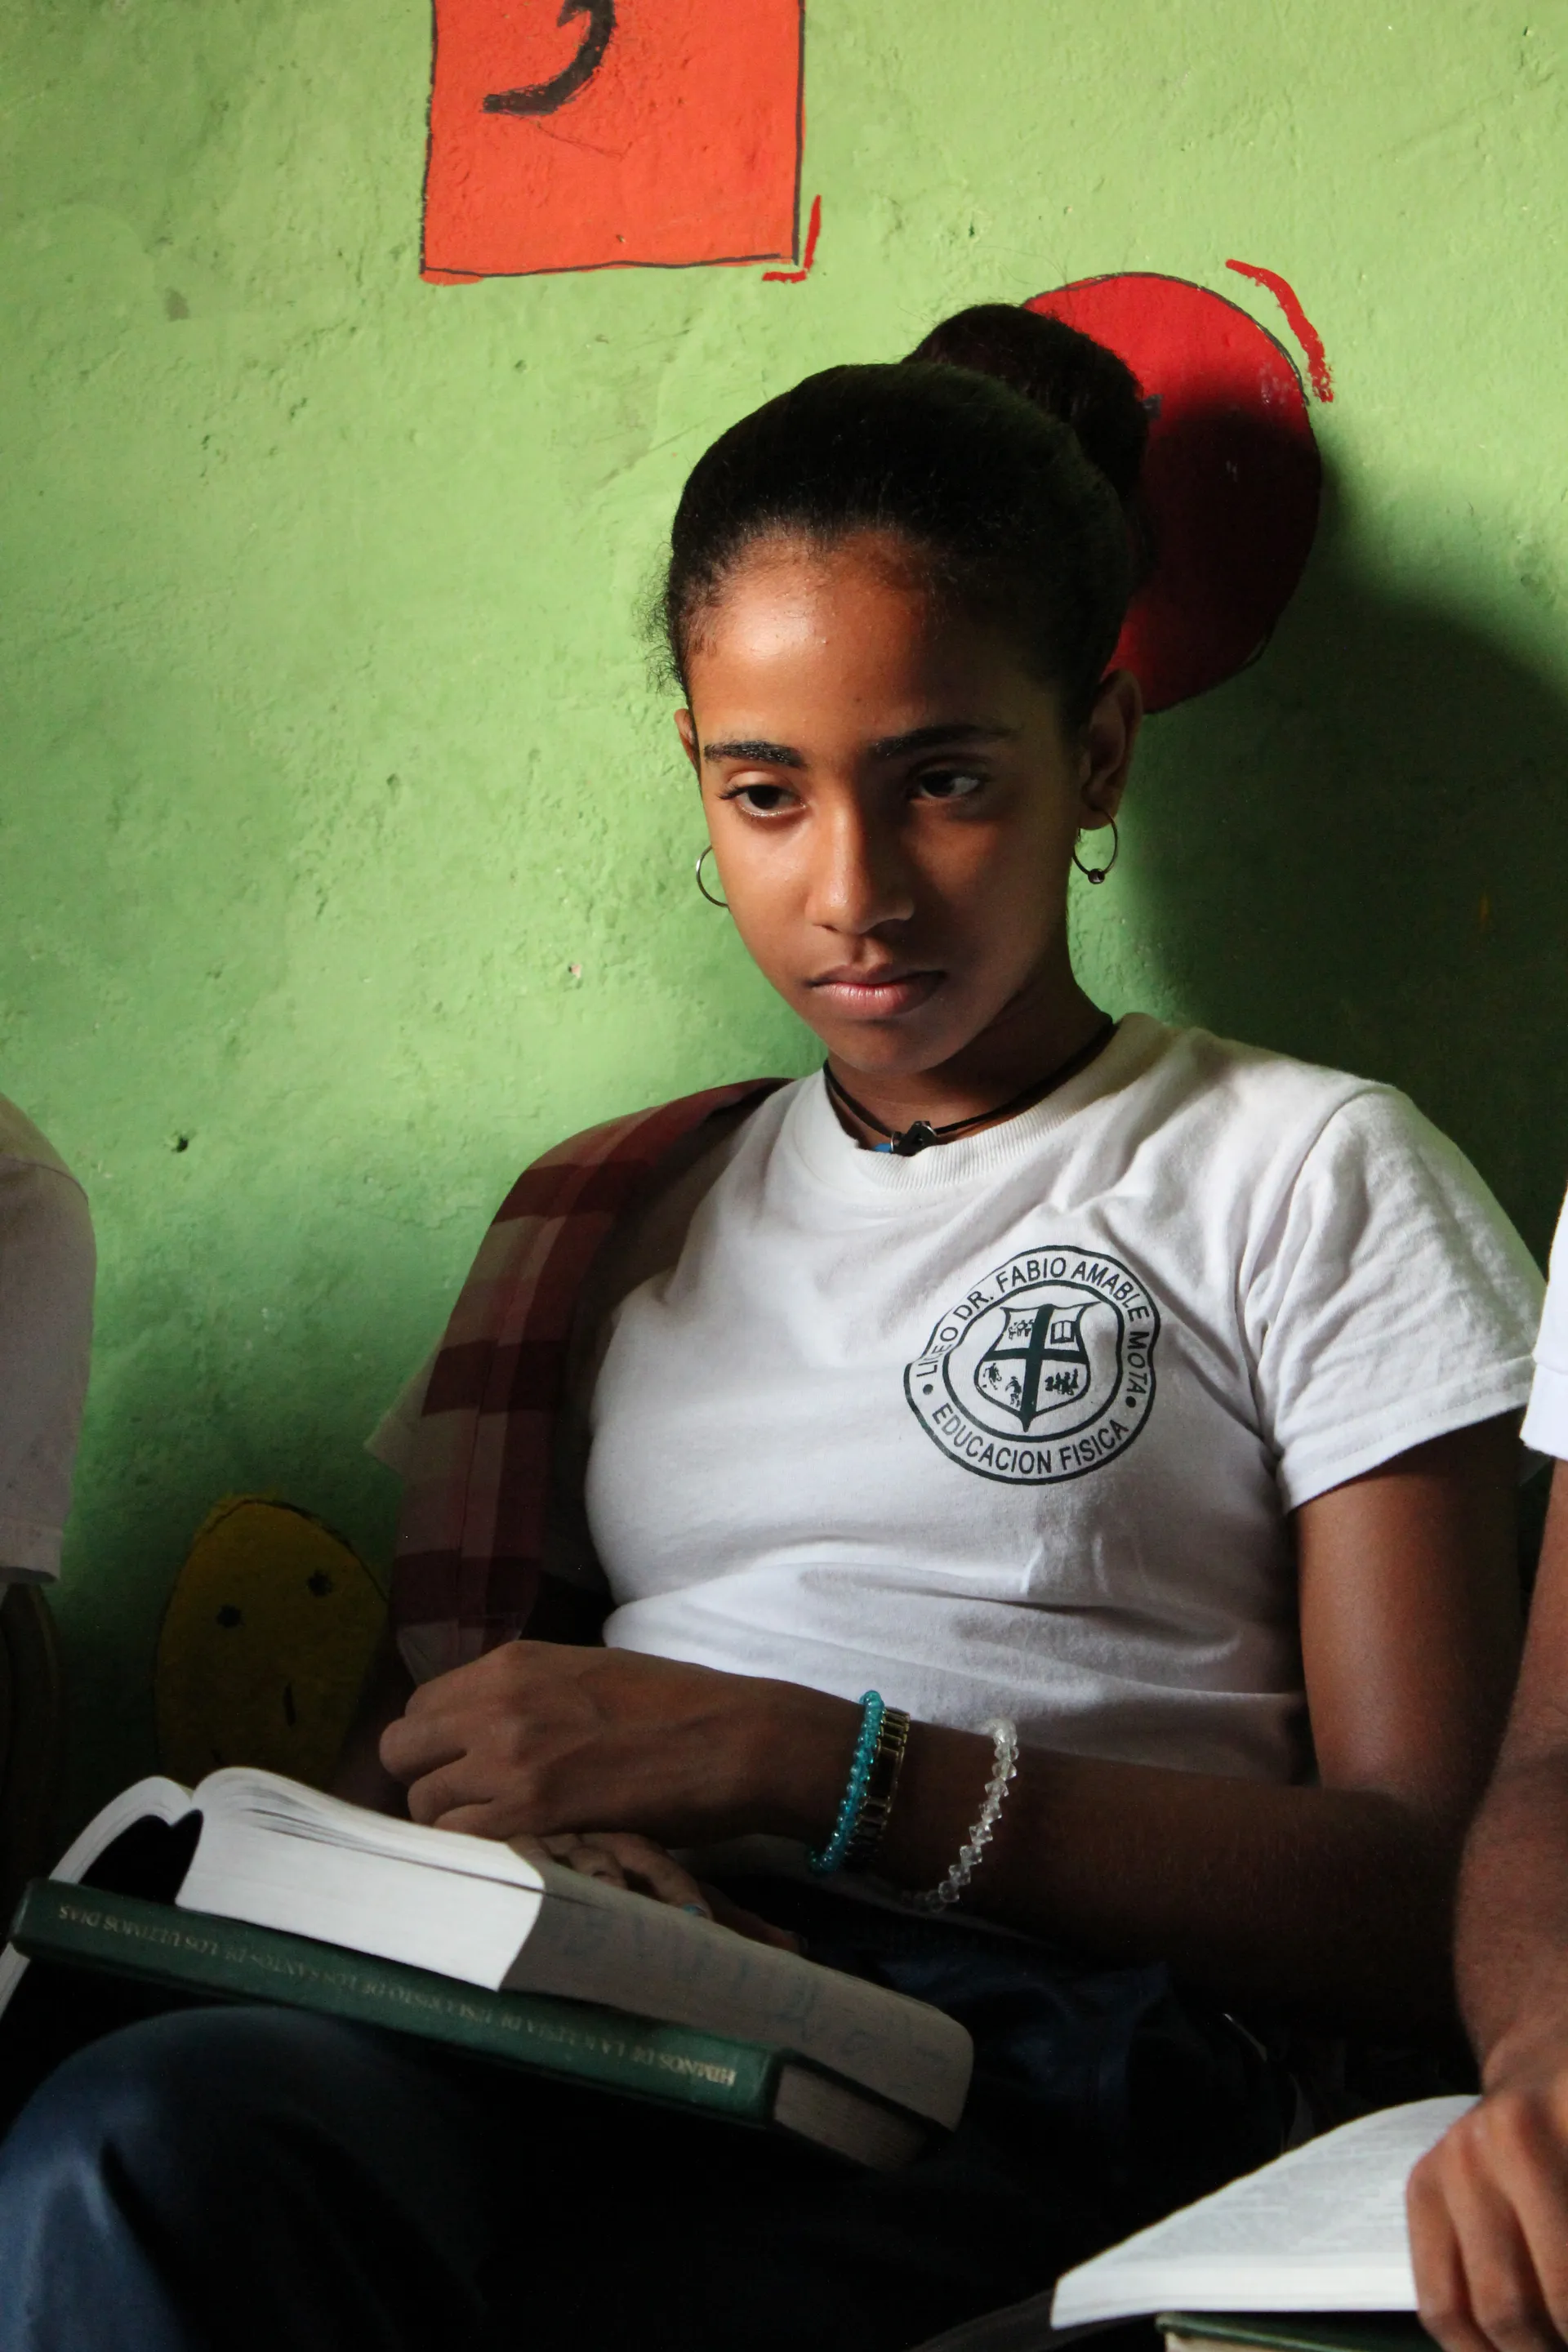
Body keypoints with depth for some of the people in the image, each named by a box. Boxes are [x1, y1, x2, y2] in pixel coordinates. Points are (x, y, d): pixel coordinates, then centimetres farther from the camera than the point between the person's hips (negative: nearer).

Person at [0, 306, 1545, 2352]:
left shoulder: (1310, 1173, 12)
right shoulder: (609, 1215, 27)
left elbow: (1430, 1895, 1)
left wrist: (814, 1765, -11)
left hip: (1019, 2058, -4)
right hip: (584, 2028, 4)